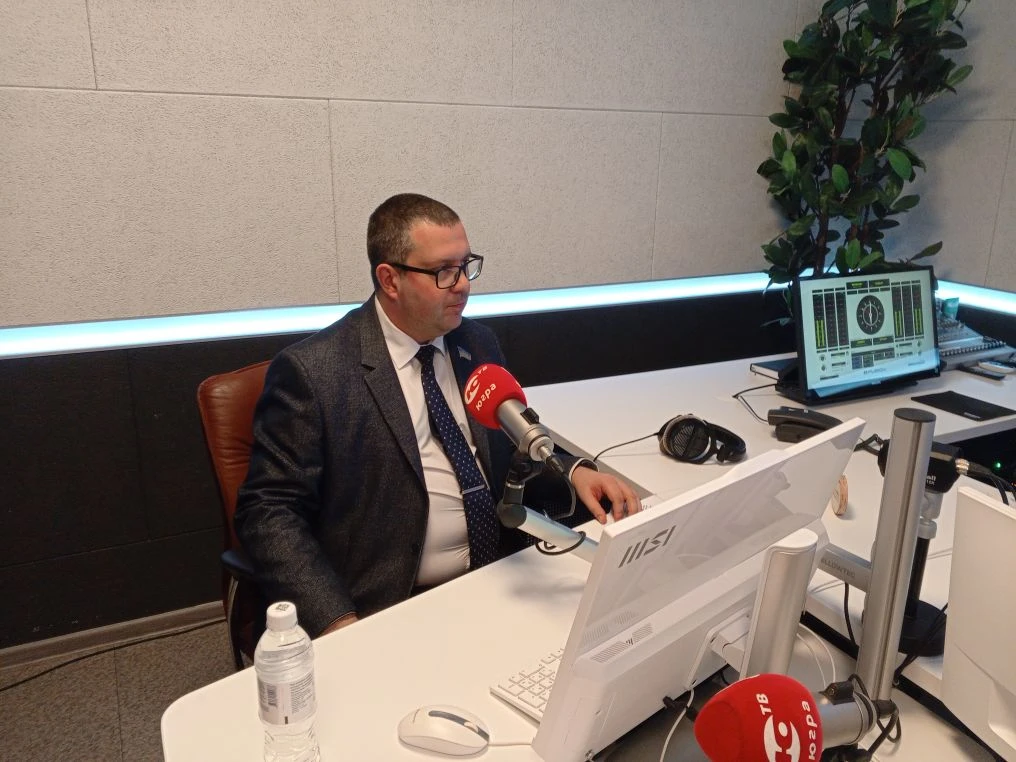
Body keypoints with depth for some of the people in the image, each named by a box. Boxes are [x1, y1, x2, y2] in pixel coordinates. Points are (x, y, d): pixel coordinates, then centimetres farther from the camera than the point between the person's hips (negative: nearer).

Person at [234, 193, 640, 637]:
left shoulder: (479, 344, 8)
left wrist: (574, 472, -3)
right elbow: (268, 510, -9)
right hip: (391, 608, -4)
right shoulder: (311, 371, -10)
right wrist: (339, 624, -21)